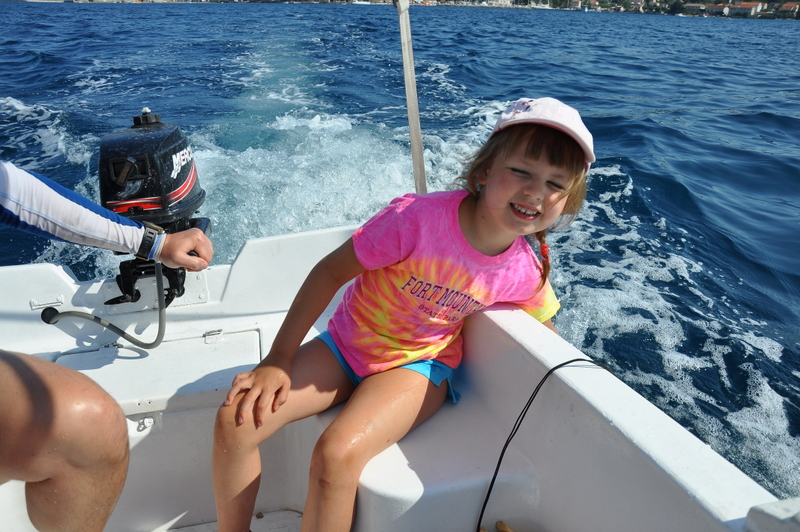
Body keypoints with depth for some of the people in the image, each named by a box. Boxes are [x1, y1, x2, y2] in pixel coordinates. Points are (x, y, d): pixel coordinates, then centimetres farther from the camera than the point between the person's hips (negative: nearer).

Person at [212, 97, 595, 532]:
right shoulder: (418, 217, -27)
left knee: (337, 453, -27)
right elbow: (330, 272, -18)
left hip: (418, 366, 0)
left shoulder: (528, 272, -16)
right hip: (345, 344, 1)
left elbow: (543, 329, 8)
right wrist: (277, 360, -16)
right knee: (236, 420, -12)